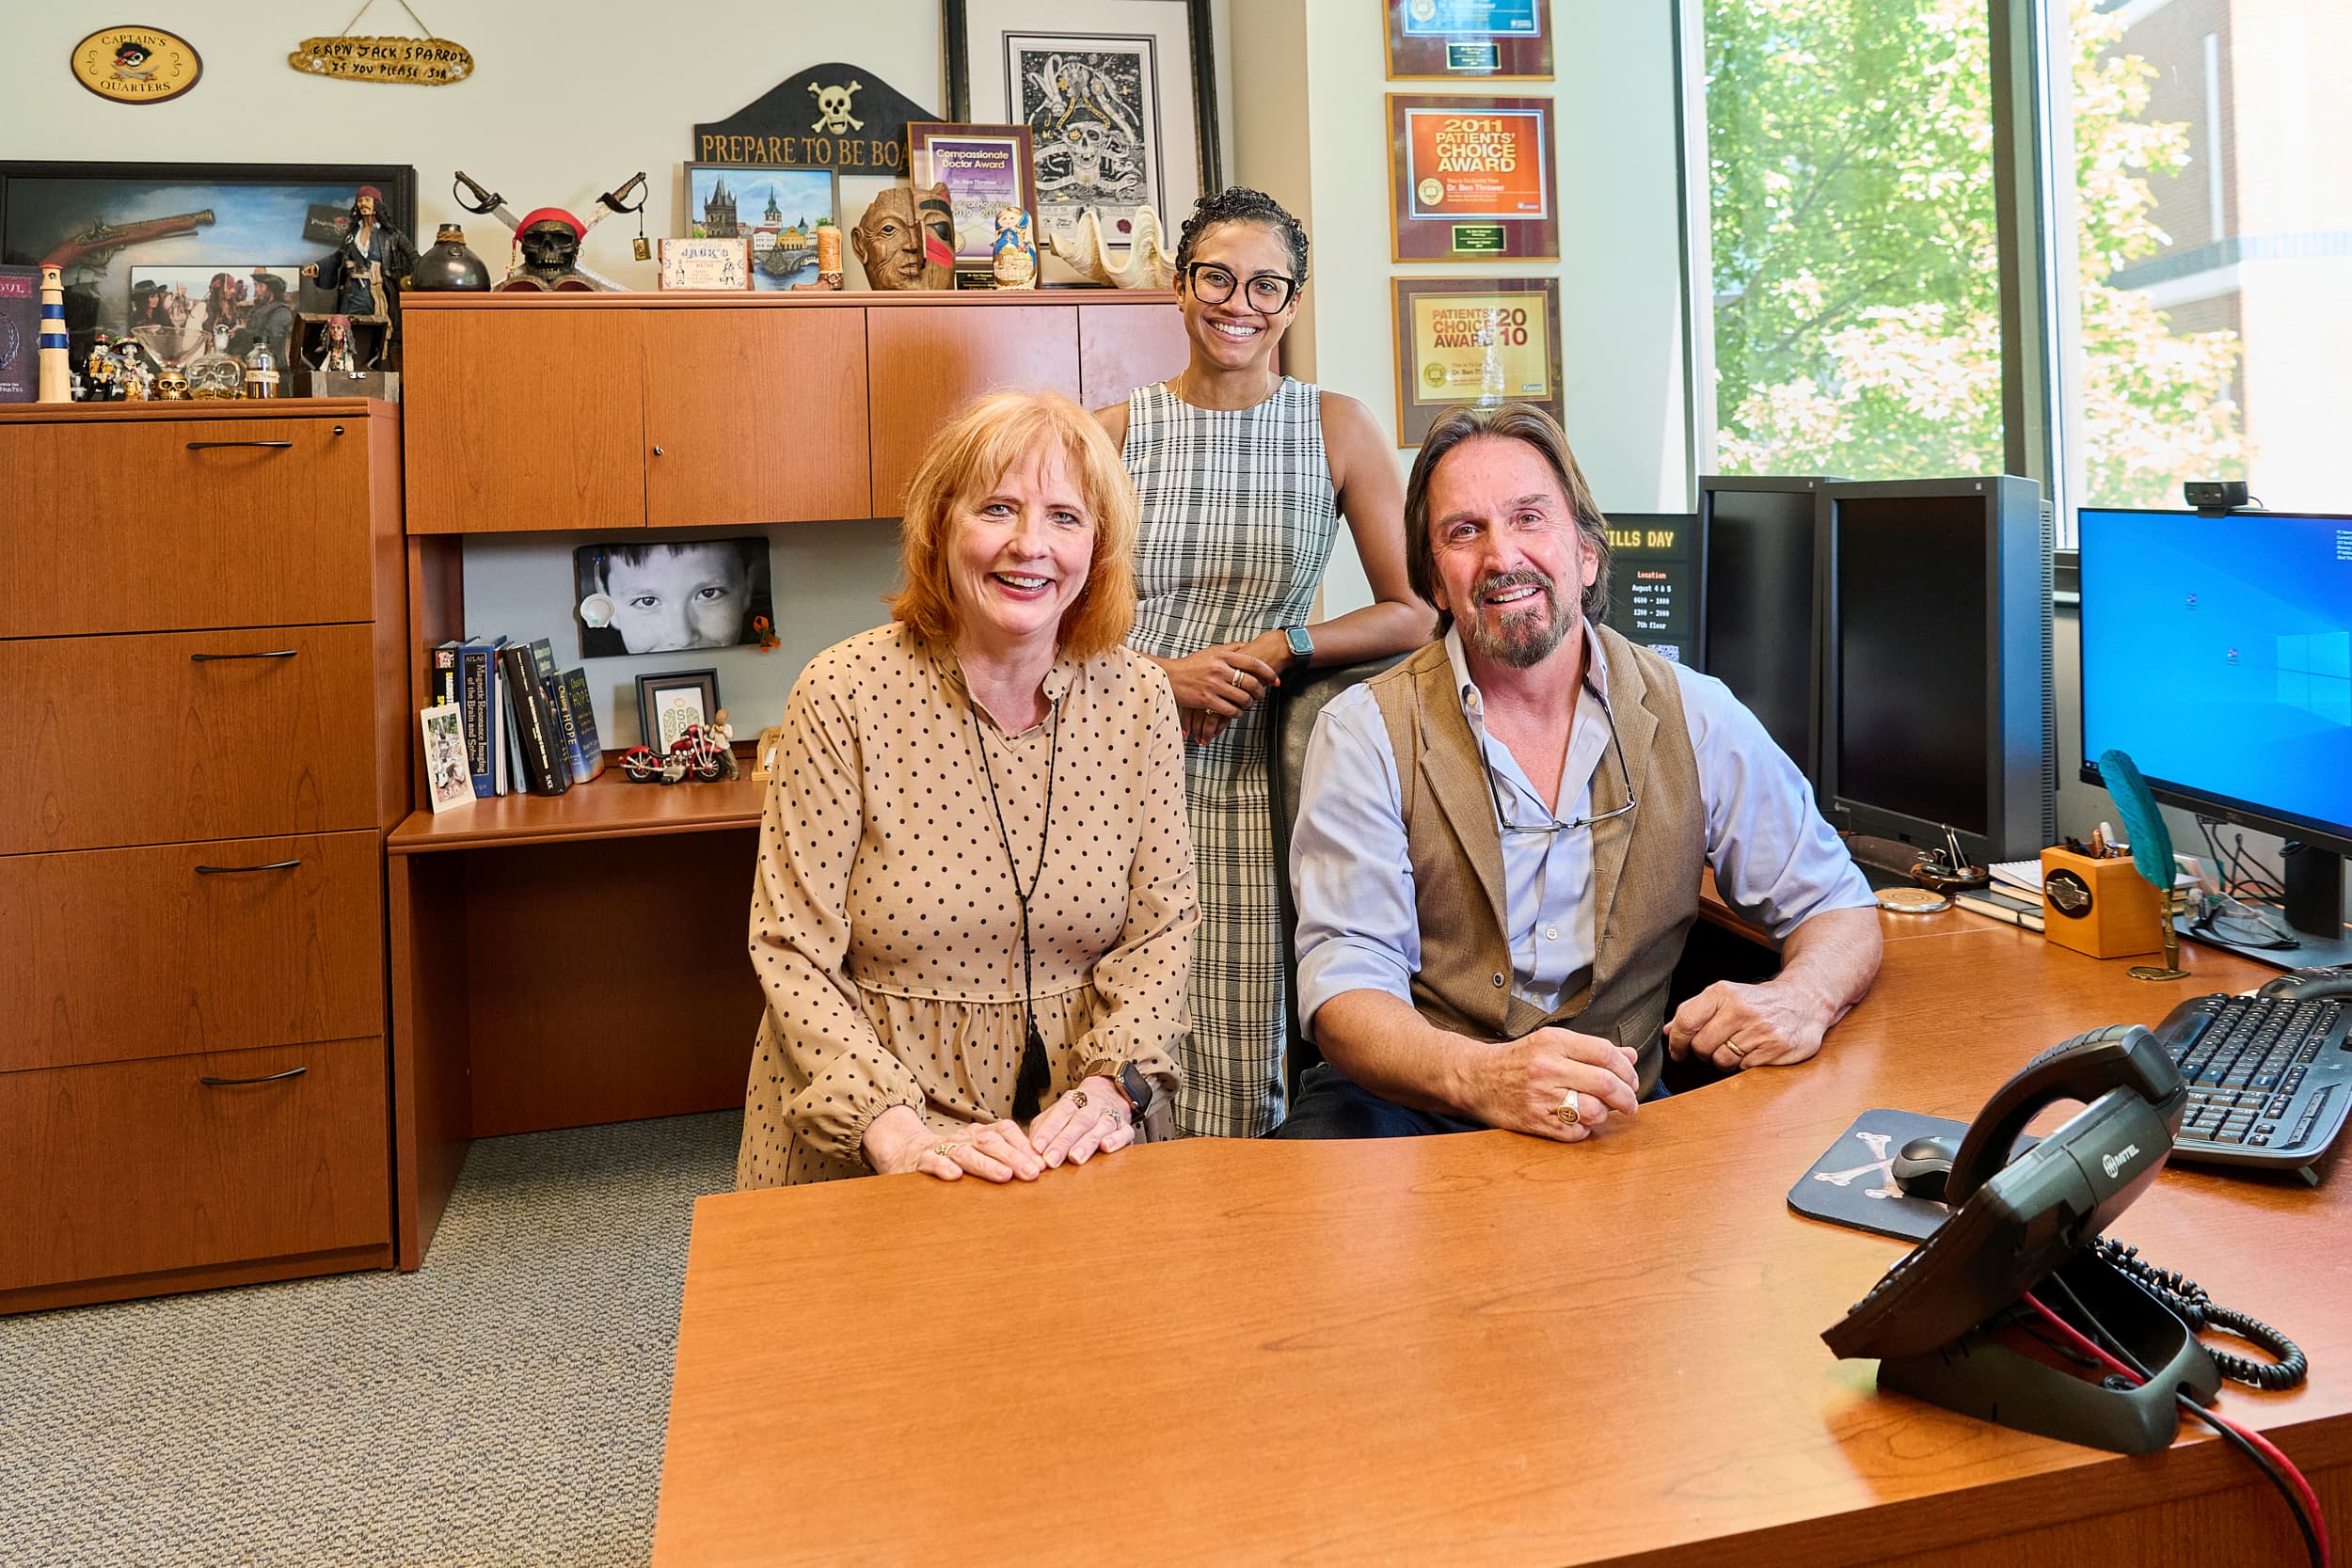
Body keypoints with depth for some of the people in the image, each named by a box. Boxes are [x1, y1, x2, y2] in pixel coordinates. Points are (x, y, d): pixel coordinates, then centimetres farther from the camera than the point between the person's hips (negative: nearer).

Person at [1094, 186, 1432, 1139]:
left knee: (1243, 1076, -2)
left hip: (1256, 774, 0)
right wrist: (1161, 673, -10)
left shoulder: (1339, 431, 5)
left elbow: (1413, 612, 4)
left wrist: (1280, 648, -10)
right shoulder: (1116, 434, 5)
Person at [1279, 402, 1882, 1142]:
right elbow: (1346, 979, -12)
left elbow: (1834, 902, 11)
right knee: (1333, 1135, -35)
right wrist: (1482, 1076, -34)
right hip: (1410, 1102, -2)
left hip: (1611, 1114, 3)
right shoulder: (1366, 734, -4)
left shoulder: (1692, 718, 3)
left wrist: (1800, 998, -14)